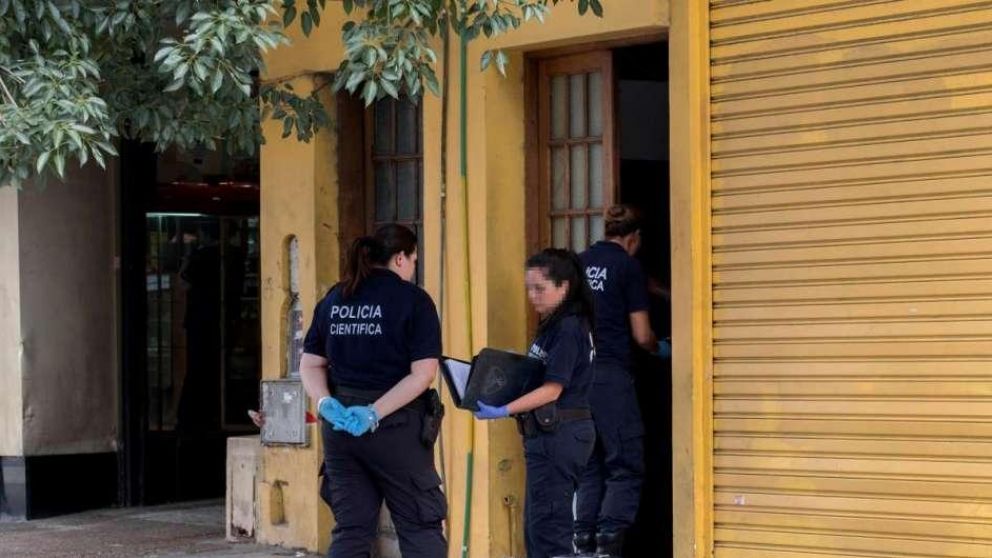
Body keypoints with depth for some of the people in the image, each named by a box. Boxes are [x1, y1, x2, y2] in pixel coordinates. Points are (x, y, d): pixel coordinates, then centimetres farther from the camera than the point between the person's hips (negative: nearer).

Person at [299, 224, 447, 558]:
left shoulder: (334, 299, 10)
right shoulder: (412, 299, -6)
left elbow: (309, 364, 10)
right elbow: (423, 373, -14)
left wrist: (326, 403, -5)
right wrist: (375, 413, -16)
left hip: (339, 424, 5)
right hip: (396, 426, -5)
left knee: (350, 529, 9)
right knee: (420, 527, 4)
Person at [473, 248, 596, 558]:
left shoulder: (568, 328, -15)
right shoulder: (552, 326, 16)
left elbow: (552, 389, -19)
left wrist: (503, 411, -23)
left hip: (559, 434, -10)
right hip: (548, 434, 10)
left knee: (548, 522, -7)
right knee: (535, 522, 13)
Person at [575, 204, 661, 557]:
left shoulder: (581, 262, 13)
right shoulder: (628, 266, -3)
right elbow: (642, 335, -3)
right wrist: (657, 347, 19)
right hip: (611, 373, -6)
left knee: (589, 466, 13)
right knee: (626, 468, -2)